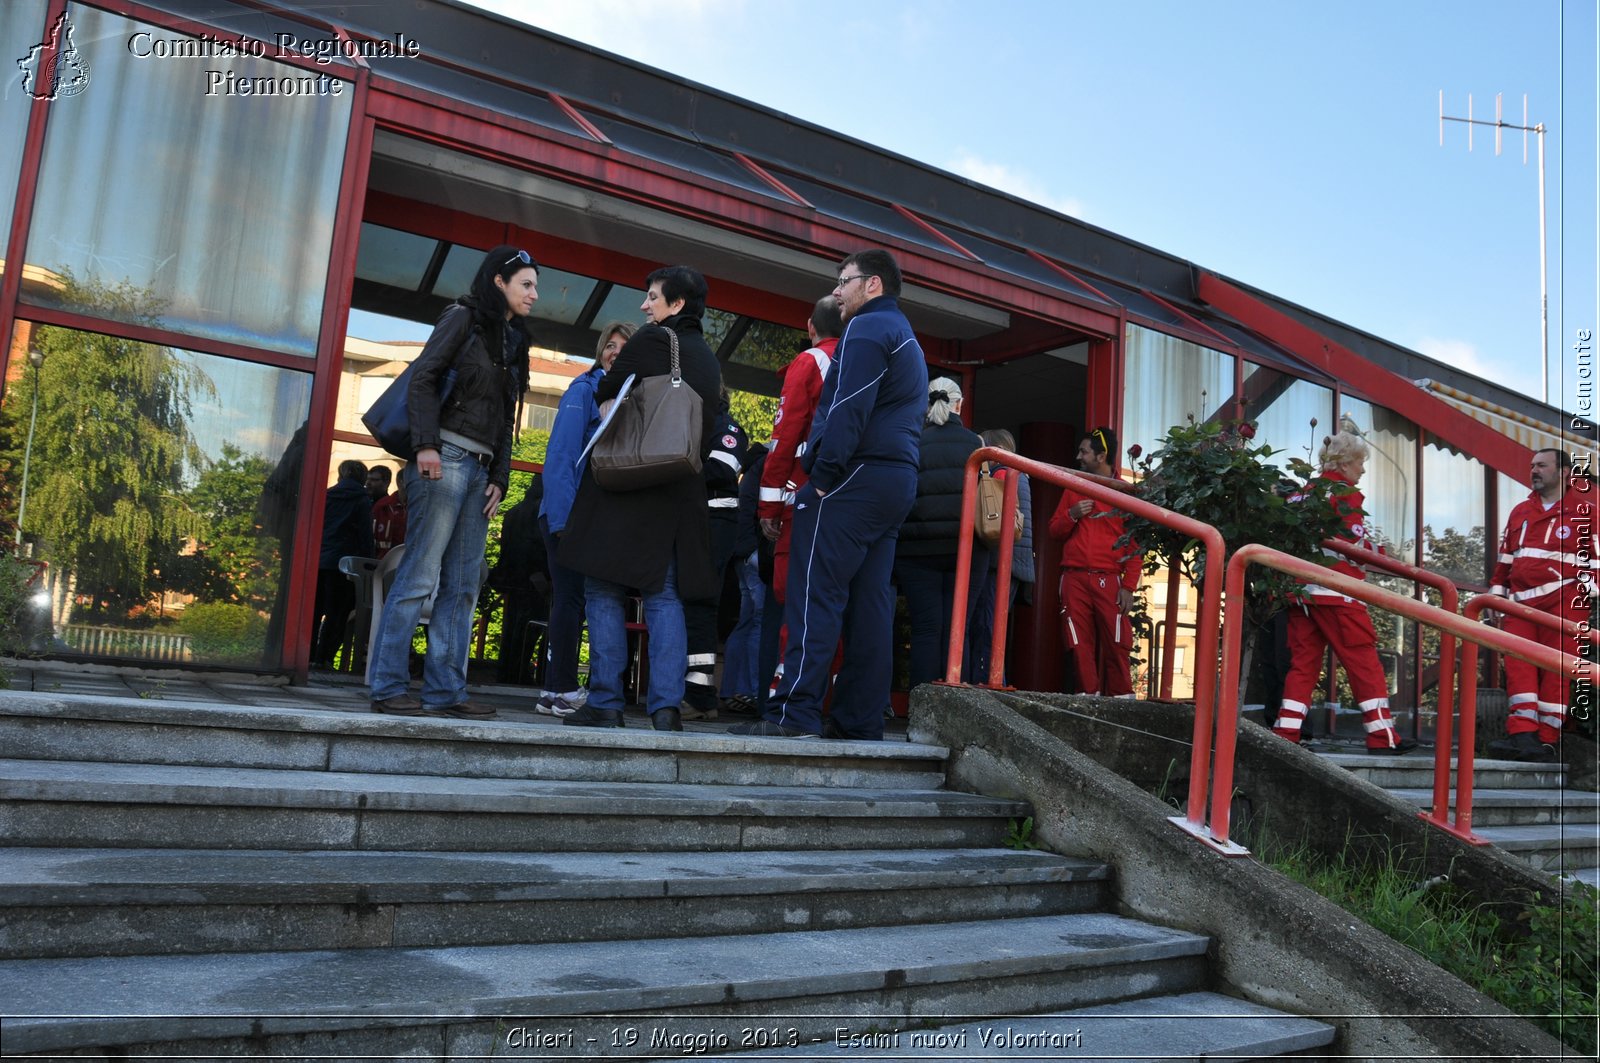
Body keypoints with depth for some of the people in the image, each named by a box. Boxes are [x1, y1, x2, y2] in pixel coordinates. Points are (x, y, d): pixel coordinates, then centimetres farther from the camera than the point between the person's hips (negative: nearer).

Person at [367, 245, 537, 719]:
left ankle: (446, 690, 7)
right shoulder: (463, 317, 2)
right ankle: (388, 687, -6)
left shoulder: (514, 341, 22)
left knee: (462, 585, 4)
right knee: (419, 575, -10)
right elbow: (422, 378, -8)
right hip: (447, 459, -8)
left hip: (481, 470, 8)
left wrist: (499, 478, 11)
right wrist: (425, 444, -18)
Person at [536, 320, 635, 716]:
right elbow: (560, 457, -12)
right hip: (569, 514, -7)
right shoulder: (584, 390, -6)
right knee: (571, 598, -6)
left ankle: (559, 691, 15)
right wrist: (564, 519, -19)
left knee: (572, 601, 9)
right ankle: (560, 691, 1)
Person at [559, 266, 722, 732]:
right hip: (680, 491, 6)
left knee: (604, 590, 0)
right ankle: (666, 705, -2)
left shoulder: (652, 339, -3)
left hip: (626, 483, -6)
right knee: (664, 595, 5)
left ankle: (605, 702, -2)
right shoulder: (709, 361, 16)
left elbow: (606, 396, 5)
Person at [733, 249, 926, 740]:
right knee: (869, 599, 6)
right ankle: (860, 718, 7)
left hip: (855, 478, -10)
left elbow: (848, 409, -17)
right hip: (898, 481, 10)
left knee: (815, 593, -11)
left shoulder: (868, 328, -3)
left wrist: (823, 475, -17)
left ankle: (795, 713, -13)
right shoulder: (908, 341, 28)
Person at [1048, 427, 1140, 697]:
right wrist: (1072, 515, -3)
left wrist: (1129, 586, -8)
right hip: (1074, 579, 3)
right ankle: (1088, 694, 5)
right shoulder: (1073, 489, 18)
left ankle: (1120, 696, 0)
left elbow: (1134, 545, 1)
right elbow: (1055, 530, 18)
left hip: (1109, 580, -3)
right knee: (1080, 643, -1)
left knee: (1115, 643, -7)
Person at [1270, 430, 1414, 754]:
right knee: (1364, 660, -1)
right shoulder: (1345, 494, -5)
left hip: (1301, 590, 7)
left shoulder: (1302, 493, 17)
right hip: (1336, 591, -7)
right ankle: (1381, 735, 1)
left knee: (1303, 661, 8)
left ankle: (1285, 732, 4)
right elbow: (1354, 544, -12)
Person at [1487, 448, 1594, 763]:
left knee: (1555, 668, -4)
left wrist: (1590, 590, -11)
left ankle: (1546, 740, -1)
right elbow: (1505, 557, 22)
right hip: (1521, 601, 5)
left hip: (1563, 599, -5)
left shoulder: (1583, 509, 2)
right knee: (1518, 664, -7)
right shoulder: (1520, 512, 19)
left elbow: (1594, 554, -2)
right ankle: (1523, 734, -12)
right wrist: (1496, 593, 18)